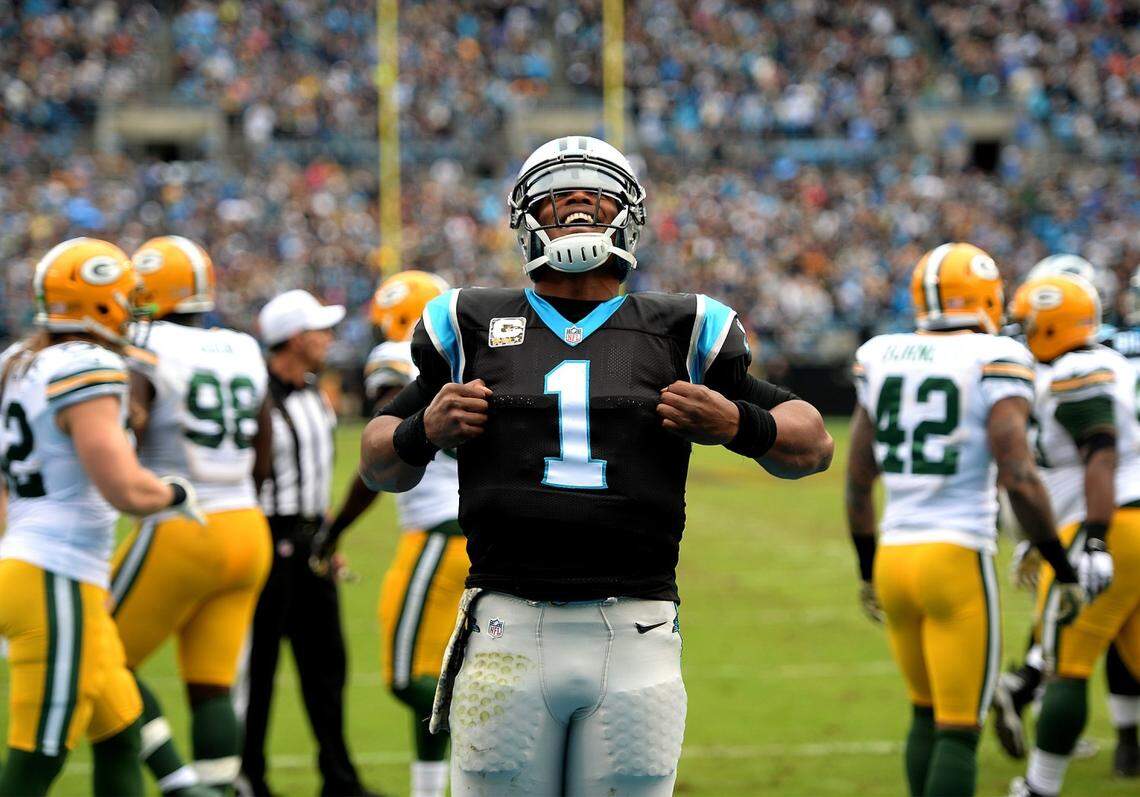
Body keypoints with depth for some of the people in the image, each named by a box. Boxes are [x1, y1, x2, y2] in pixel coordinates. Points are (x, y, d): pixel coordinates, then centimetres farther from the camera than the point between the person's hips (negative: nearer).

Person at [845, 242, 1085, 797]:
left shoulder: (880, 359, 8)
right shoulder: (994, 363, -8)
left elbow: (857, 482, 12)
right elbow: (1019, 480, -16)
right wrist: (1065, 572, -7)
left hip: (894, 558, 6)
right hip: (958, 562, -6)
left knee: (927, 714, 22)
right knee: (959, 730, 1)